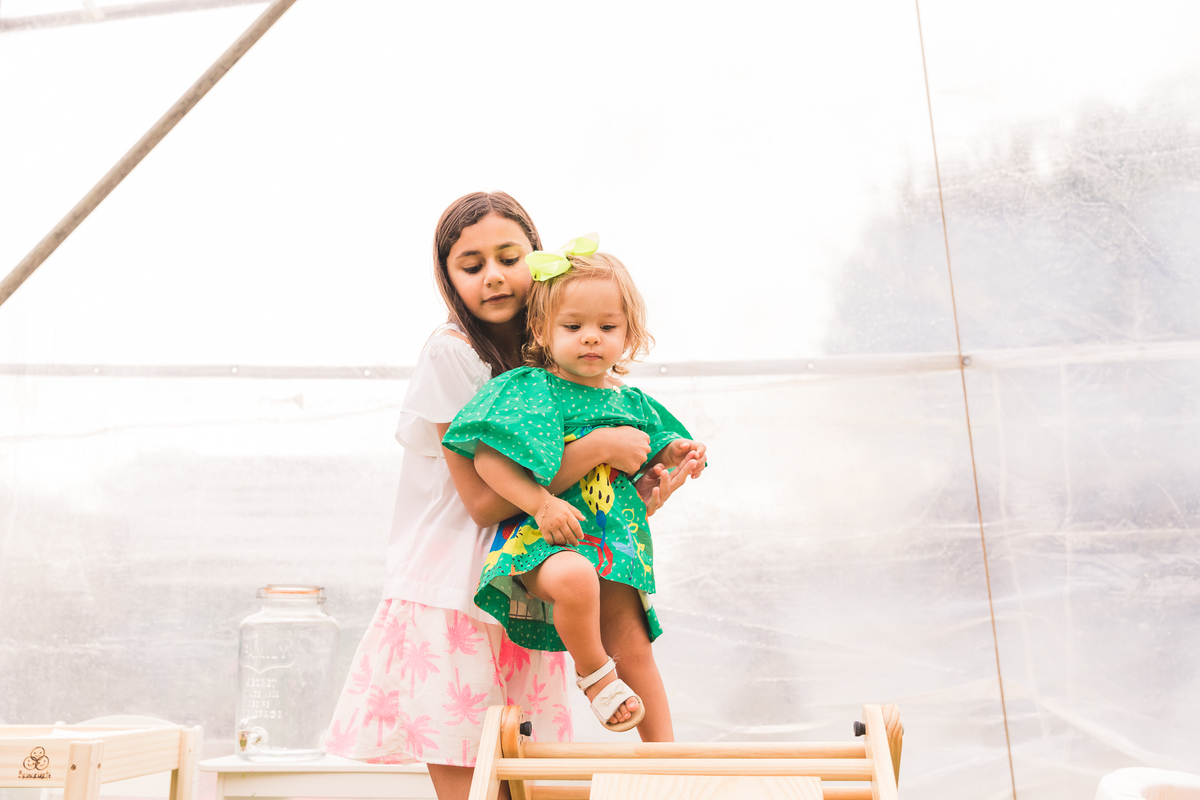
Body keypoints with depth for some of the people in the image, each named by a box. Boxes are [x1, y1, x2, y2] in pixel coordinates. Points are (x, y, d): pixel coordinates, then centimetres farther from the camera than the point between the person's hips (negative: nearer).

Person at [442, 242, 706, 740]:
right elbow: (486, 458, -13)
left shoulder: (631, 402, 14)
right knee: (574, 577, -37)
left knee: (633, 643, 2)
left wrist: (671, 456, 4)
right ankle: (592, 673, -8)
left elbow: (642, 466, 27)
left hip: (613, 541, 5)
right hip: (543, 536, -5)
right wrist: (541, 503, -24)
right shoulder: (530, 389, -4)